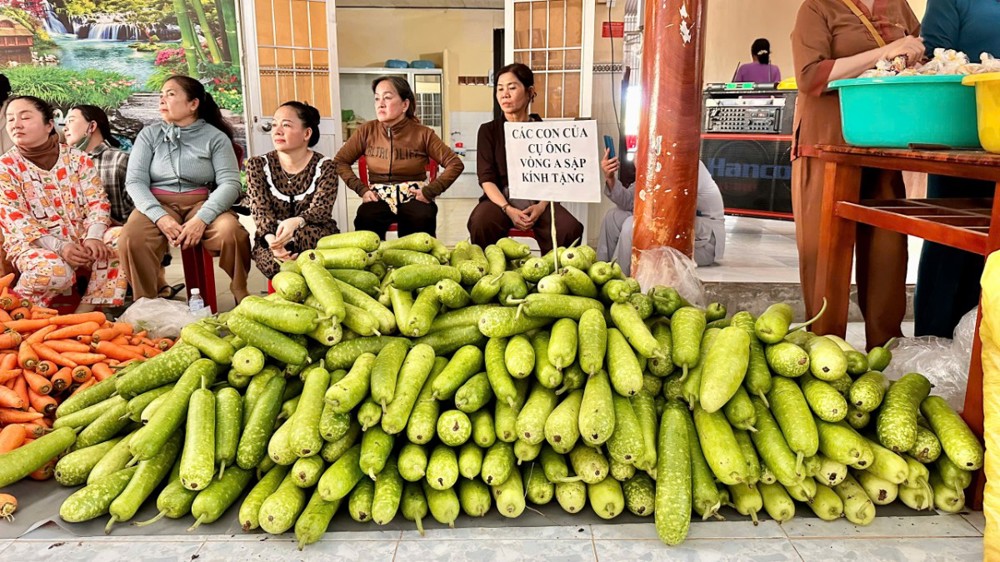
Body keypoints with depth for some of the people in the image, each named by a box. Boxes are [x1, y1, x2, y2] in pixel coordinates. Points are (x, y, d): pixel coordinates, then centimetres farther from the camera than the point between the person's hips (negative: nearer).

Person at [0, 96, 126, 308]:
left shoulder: (78, 159, 5)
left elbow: (97, 203, -1)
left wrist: (92, 237, -23)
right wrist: (59, 246, -25)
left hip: (81, 239, 3)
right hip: (33, 244, -3)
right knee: (54, 270, -38)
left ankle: (84, 313, -20)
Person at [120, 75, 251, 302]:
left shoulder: (216, 137, 4)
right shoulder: (149, 134, 9)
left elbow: (230, 184, -7)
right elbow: (134, 181, 0)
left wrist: (201, 219, -23)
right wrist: (160, 217, -19)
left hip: (201, 203, -1)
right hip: (157, 204, 1)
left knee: (231, 231, -32)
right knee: (132, 238, -31)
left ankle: (243, 297, -10)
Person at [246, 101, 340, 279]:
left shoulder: (324, 166, -1)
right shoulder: (258, 165, 5)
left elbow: (321, 209, -15)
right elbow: (260, 210, -7)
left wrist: (296, 222, -40)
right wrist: (271, 238, -31)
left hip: (318, 237, -1)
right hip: (272, 239, 1)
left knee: (303, 234, -37)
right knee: (275, 262, -35)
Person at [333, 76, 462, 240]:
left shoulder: (422, 134, 1)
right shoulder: (367, 131, 4)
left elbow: (456, 164, 0)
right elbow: (340, 161, 12)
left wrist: (430, 191, -10)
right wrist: (361, 189, -3)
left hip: (413, 197, 0)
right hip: (379, 198, 1)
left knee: (422, 219, -34)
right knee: (365, 219, -33)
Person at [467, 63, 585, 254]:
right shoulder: (489, 131, 6)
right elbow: (487, 179, -4)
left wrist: (541, 206, -18)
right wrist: (508, 210, -20)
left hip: (538, 199, 1)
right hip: (501, 199, 0)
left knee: (570, 229, -28)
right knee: (480, 223, -34)